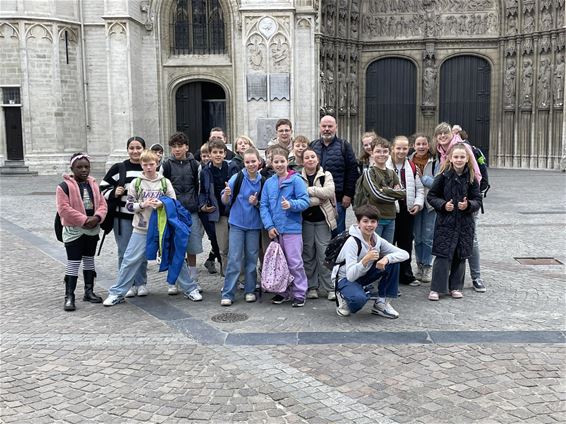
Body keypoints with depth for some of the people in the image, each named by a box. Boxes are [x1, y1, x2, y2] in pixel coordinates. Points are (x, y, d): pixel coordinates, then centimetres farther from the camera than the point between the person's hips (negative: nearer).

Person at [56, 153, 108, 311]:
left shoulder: (94, 185, 9)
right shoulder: (65, 186, -10)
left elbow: (102, 204, 5)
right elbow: (64, 209, -18)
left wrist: (97, 217, -15)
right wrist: (84, 220, -21)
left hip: (93, 230, 6)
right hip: (74, 230, -6)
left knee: (89, 260, 15)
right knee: (73, 262, -5)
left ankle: (89, 291, 27)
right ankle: (69, 296, 1)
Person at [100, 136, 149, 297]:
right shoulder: (118, 168, 1)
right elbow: (102, 189, 4)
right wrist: (114, 193, -13)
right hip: (123, 217, -1)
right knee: (125, 252, 3)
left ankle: (141, 283, 22)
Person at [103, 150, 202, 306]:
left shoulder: (165, 182, 2)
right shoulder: (136, 183, 2)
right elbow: (129, 205, 3)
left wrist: (162, 204, -16)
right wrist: (142, 205, -15)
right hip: (141, 230, 0)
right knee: (130, 260, 1)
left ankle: (190, 289, 19)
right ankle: (116, 293, 14)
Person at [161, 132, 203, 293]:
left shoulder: (195, 165, 7)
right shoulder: (166, 166, 2)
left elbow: (199, 188, 11)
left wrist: (200, 207, 8)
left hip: (191, 212, 1)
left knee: (192, 249, 6)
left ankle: (194, 281, 18)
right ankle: (173, 283, 11)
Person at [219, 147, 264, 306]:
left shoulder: (262, 181, 0)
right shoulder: (237, 178, -7)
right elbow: (225, 201, -6)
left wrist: (256, 203, -12)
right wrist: (226, 194, -27)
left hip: (254, 224, 2)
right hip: (237, 223, -2)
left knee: (252, 258, 9)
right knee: (234, 259, -4)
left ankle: (250, 291, 21)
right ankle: (228, 294, 2)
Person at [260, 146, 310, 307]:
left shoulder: (296, 180, -5)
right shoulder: (269, 183, 8)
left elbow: (305, 201, -10)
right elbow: (263, 205, 5)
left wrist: (291, 204, -28)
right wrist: (269, 226, -6)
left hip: (292, 228, -5)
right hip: (275, 229, 5)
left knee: (295, 263, -4)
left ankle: (299, 294, 7)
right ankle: (283, 292, 25)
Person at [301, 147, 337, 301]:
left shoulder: (326, 175, 3)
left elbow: (329, 191, -15)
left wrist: (309, 190, -15)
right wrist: (319, 198, -16)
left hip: (322, 220, -1)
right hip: (306, 220, 1)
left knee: (324, 254, -3)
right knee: (308, 254, 6)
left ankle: (330, 288, 5)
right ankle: (312, 287, 16)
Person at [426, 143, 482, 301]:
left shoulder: (471, 178, 1)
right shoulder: (443, 176, -5)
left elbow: (478, 200, 4)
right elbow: (431, 196, 1)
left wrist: (468, 205, -15)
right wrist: (443, 205, -15)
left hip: (465, 223, 3)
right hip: (445, 222, -3)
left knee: (460, 256, 9)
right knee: (443, 255, -3)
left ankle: (455, 287, 23)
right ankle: (436, 288, 6)